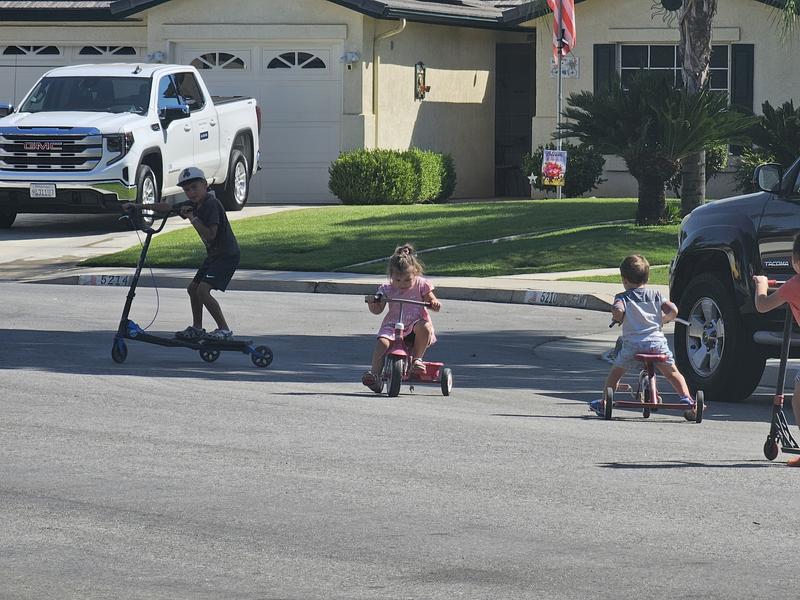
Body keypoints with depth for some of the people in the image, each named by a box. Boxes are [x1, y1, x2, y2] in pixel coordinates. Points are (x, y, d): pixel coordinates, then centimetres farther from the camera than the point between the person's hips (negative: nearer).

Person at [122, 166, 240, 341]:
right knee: (193, 288, 15)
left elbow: (210, 234, -26)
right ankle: (197, 328, 29)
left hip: (227, 254, -10)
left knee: (203, 290, -20)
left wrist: (192, 218, -21)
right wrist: (137, 206, 11)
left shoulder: (211, 204, -19)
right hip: (214, 254, 10)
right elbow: (166, 207, 13)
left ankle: (224, 329, -14)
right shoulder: (194, 205, 8)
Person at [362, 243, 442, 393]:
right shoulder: (387, 289, 4)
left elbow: (432, 301, 4)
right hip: (393, 325, 1)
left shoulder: (421, 284, 2)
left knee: (425, 328, -35)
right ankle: (374, 374, -21)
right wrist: (372, 302, -18)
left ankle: (417, 358, -16)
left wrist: (435, 303, -20)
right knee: (382, 342, -27)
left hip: (416, 322, 0)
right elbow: (377, 310, 4)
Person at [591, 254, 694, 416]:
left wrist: (618, 318, 4)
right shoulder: (656, 295, 11)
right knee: (672, 373, 17)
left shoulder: (623, 297, 3)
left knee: (616, 372, 19)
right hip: (657, 341, 2)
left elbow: (617, 310, -18)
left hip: (633, 344, -2)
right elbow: (673, 310, 1)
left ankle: (604, 401, 21)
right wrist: (662, 320, 21)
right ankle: (686, 397, 3)